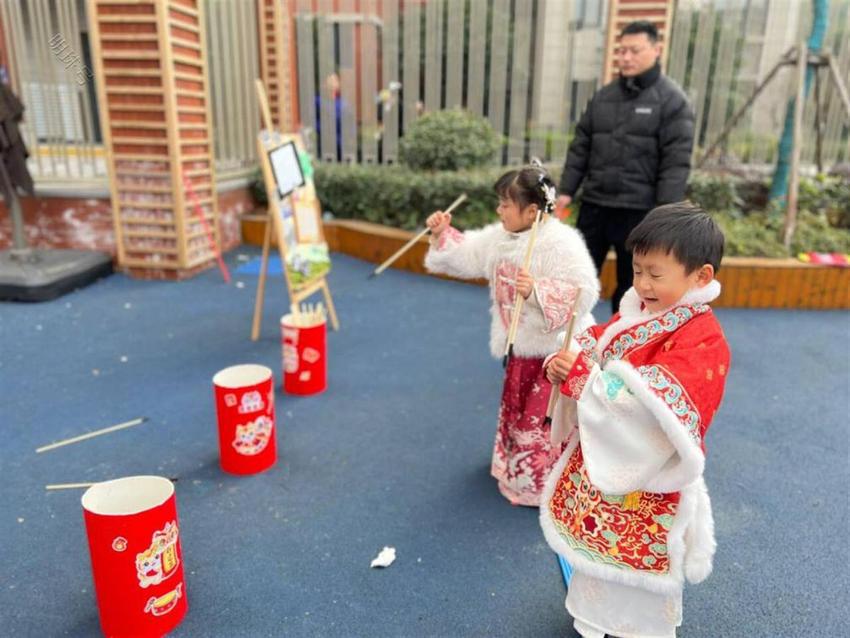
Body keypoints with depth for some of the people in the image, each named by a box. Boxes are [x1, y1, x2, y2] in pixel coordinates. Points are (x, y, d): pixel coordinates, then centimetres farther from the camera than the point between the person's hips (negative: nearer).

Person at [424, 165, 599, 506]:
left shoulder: (562, 243, -24)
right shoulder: (501, 237, 1)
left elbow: (582, 293, -30)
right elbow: (469, 256, 11)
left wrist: (536, 291, -38)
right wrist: (443, 235, -2)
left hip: (556, 349, -9)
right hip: (522, 346, 9)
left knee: (546, 421, 1)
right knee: (515, 411, 25)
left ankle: (546, 486, 19)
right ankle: (518, 467, 48)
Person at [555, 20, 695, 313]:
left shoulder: (671, 100, -5)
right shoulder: (603, 96, 9)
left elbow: (676, 162, -11)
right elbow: (580, 147, 12)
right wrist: (566, 190, 5)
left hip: (639, 211, -4)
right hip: (594, 204, 5)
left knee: (630, 284, 8)